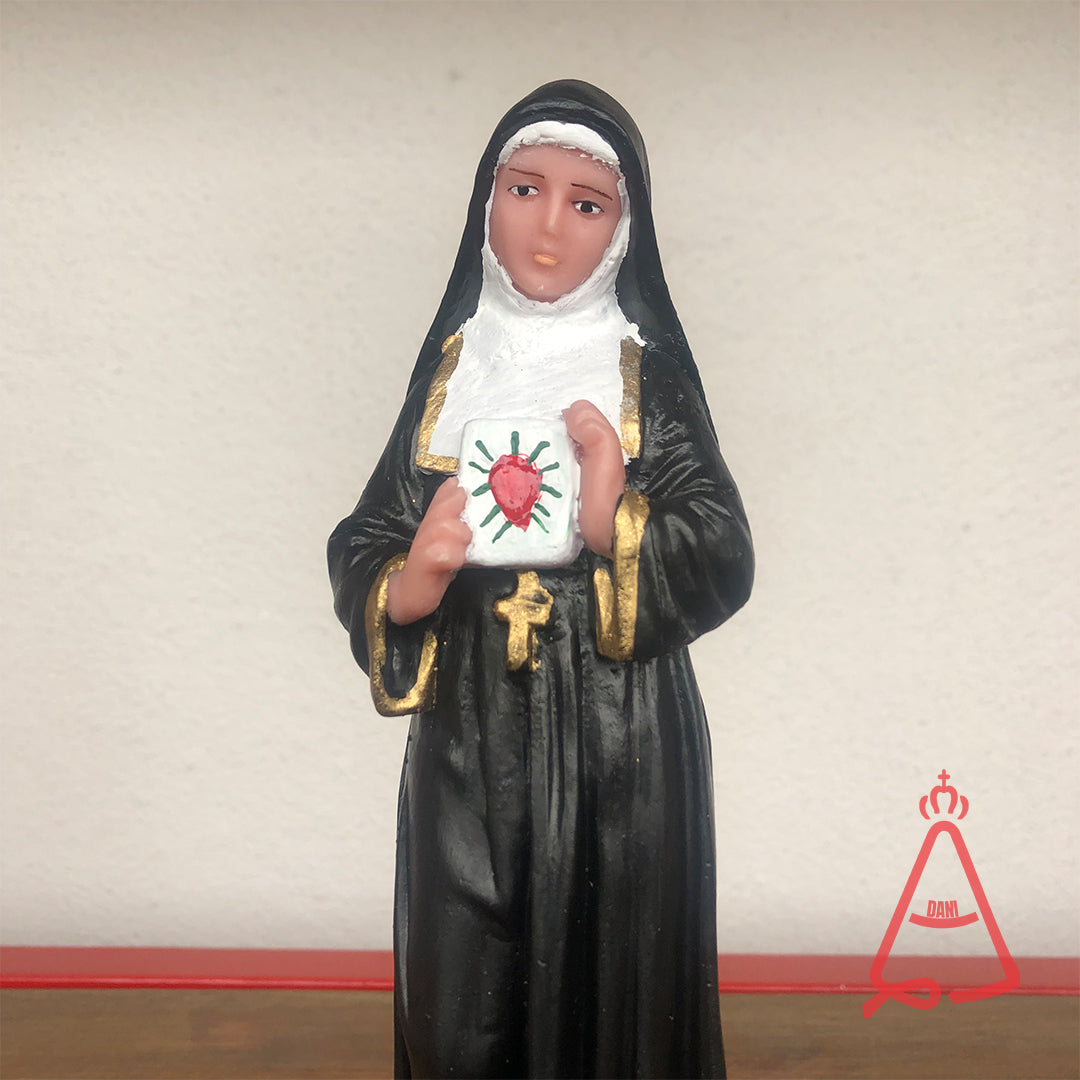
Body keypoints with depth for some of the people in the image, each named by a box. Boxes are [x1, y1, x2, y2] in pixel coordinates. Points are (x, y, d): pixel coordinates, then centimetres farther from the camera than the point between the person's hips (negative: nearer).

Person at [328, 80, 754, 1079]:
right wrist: (414, 577, -16)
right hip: (469, 742, 2)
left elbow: (725, 565, -7)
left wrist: (619, 526, -24)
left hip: (617, 749, -2)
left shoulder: (650, 376, -1)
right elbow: (362, 553, 5)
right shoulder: (451, 365, 6)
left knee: (610, 990, 6)